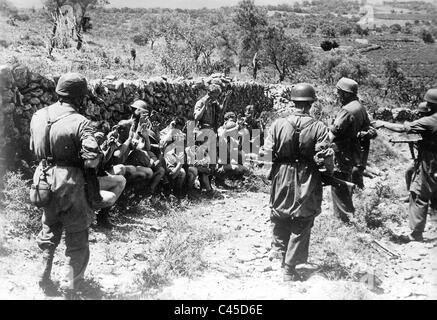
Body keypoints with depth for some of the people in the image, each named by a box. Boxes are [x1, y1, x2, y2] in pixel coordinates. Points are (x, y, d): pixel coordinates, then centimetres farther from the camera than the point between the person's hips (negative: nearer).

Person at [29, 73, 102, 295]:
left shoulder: (39, 116, 0)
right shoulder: (80, 122, -19)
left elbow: (34, 149, 11)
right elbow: (92, 157, -24)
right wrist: (84, 164, -4)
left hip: (45, 179, 6)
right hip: (71, 183, -5)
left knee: (49, 229, 25)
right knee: (77, 235, 12)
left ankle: (44, 277, 28)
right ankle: (75, 283, 24)